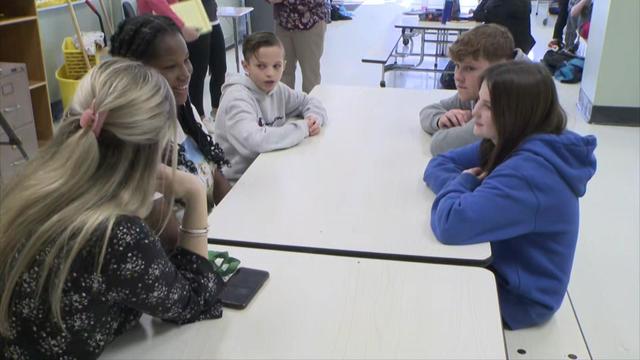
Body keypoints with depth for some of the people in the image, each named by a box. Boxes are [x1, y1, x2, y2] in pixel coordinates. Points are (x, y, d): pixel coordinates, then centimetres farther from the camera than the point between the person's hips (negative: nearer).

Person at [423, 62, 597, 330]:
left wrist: (462, 184, -21)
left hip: (515, 299, -7)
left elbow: (451, 224, -41)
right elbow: (438, 164, 1)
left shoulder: (529, 173, -33)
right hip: (501, 268, 7)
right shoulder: (506, 144, -5)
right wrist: (466, 186, -20)